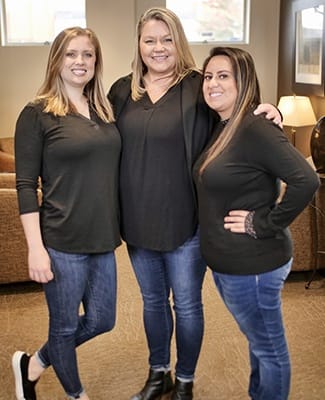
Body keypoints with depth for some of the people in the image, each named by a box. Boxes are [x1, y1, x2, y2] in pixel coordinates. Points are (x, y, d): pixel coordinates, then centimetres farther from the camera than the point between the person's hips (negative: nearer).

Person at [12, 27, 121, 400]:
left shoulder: (104, 109, 9)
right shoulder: (37, 114, -8)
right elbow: (26, 186, -10)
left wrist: (118, 228, 6)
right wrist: (35, 247, -15)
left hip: (102, 238, 7)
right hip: (63, 242, -6)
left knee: (101, 320, 16)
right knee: (65, 325, 10)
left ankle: (32, 365, 39)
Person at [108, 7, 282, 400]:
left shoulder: (199, 87, -9)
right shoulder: (122, 91, 3)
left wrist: (269, 111, -25)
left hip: (184, 220, -4)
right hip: (137, 220, 4)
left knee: (186, 305, 12)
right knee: (152, 301, 20)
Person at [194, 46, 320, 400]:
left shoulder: (255, 129, -20)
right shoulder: (218, 128, 8)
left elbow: (306, 181, -29)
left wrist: (265, 224, -21)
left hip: (253, 264, -9)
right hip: (225, 262, 9)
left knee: (268, 348, 10)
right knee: (258, 341, 25)